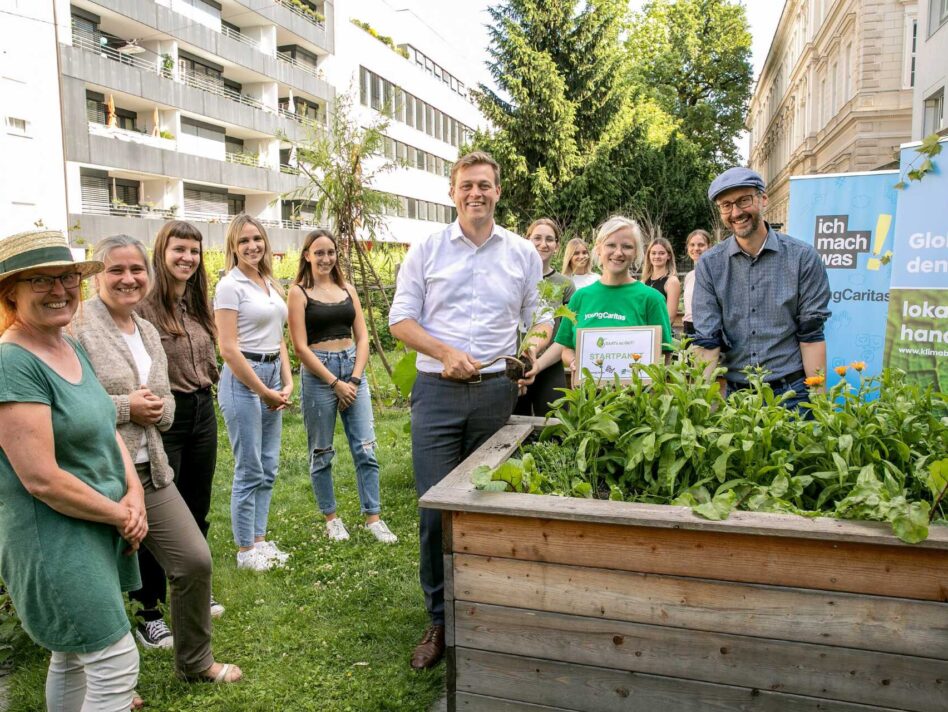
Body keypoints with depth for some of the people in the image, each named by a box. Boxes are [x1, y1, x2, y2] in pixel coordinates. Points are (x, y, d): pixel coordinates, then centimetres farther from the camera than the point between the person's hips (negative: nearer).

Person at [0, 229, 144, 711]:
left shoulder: (71, 348, 6)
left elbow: (105, 429, 12)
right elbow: (41, 479, -23)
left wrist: (134, 495, -4)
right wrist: (120, 514, -13)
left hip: (98, 533, 8)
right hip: (55, 539, -8)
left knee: (71, 657, 22)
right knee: (117, 665, -2)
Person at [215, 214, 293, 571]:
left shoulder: (271, 284, 12)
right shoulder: (230, 286, -9)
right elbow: (229, 349, -15)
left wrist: (287, 384, 5)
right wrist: (264, 392, -12)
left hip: (273, 376, 7)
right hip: (243, 380, -7)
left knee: (268, 468, 12)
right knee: (249, 471, 0)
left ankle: (260, 539, 25)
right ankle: (245, 550, 14)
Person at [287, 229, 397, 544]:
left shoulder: (347, 289, 11)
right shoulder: (299, 293, -2)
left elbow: (362, 338, 8)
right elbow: (301, 347, -8)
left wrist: (355, 379, -5)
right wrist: (335, 383, -11)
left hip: (353, 369, 4)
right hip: (318, 374, -4)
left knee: (366, 447, 1)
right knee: (321, 453, 7)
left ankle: (373, 517, 10)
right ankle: (331, 518, 22)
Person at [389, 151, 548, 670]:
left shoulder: (523, 254, 8)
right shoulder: (426, 250, 5)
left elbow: (538, 319, 14)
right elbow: (400, 319, 3)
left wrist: (531, 352, -7)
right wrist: (445, 352, -13)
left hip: (497, 392, 1)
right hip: (437, 392, -1)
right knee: (435, 508, -1)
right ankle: (440, 619, 16)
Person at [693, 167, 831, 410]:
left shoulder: (802, 257, -3)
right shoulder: (709, 264, 0)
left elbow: (811, 335, -3)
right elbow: (707, 341, -5)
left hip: (791, 392, -1)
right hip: (732, 392, 1)